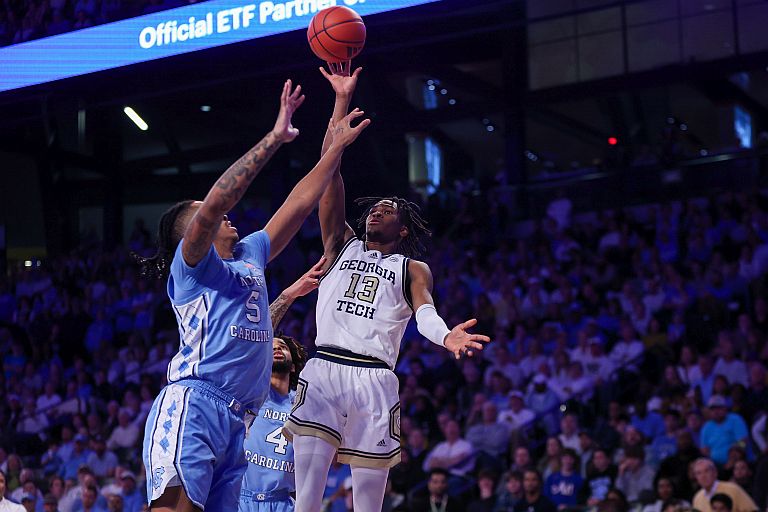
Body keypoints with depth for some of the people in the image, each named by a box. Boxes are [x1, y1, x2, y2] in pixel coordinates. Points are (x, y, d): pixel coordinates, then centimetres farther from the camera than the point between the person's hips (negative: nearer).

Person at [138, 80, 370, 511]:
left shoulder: (251, 255, 27)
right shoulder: (191, 263, 5)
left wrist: (337, 146, 25)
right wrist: (274, 138, -11)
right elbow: (215, 203, -12)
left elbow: (298, 205, 28)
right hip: (192, 405, -7)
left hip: (236, 420, 8)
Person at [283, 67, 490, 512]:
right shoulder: (341, 246, 21)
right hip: (323, 371, 0)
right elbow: (330, 171, 14)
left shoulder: (413, 269, 17)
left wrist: (446, 335, -29)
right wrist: (342, 101, 8)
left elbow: (425, 310, -4)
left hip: (374, 380, 0)